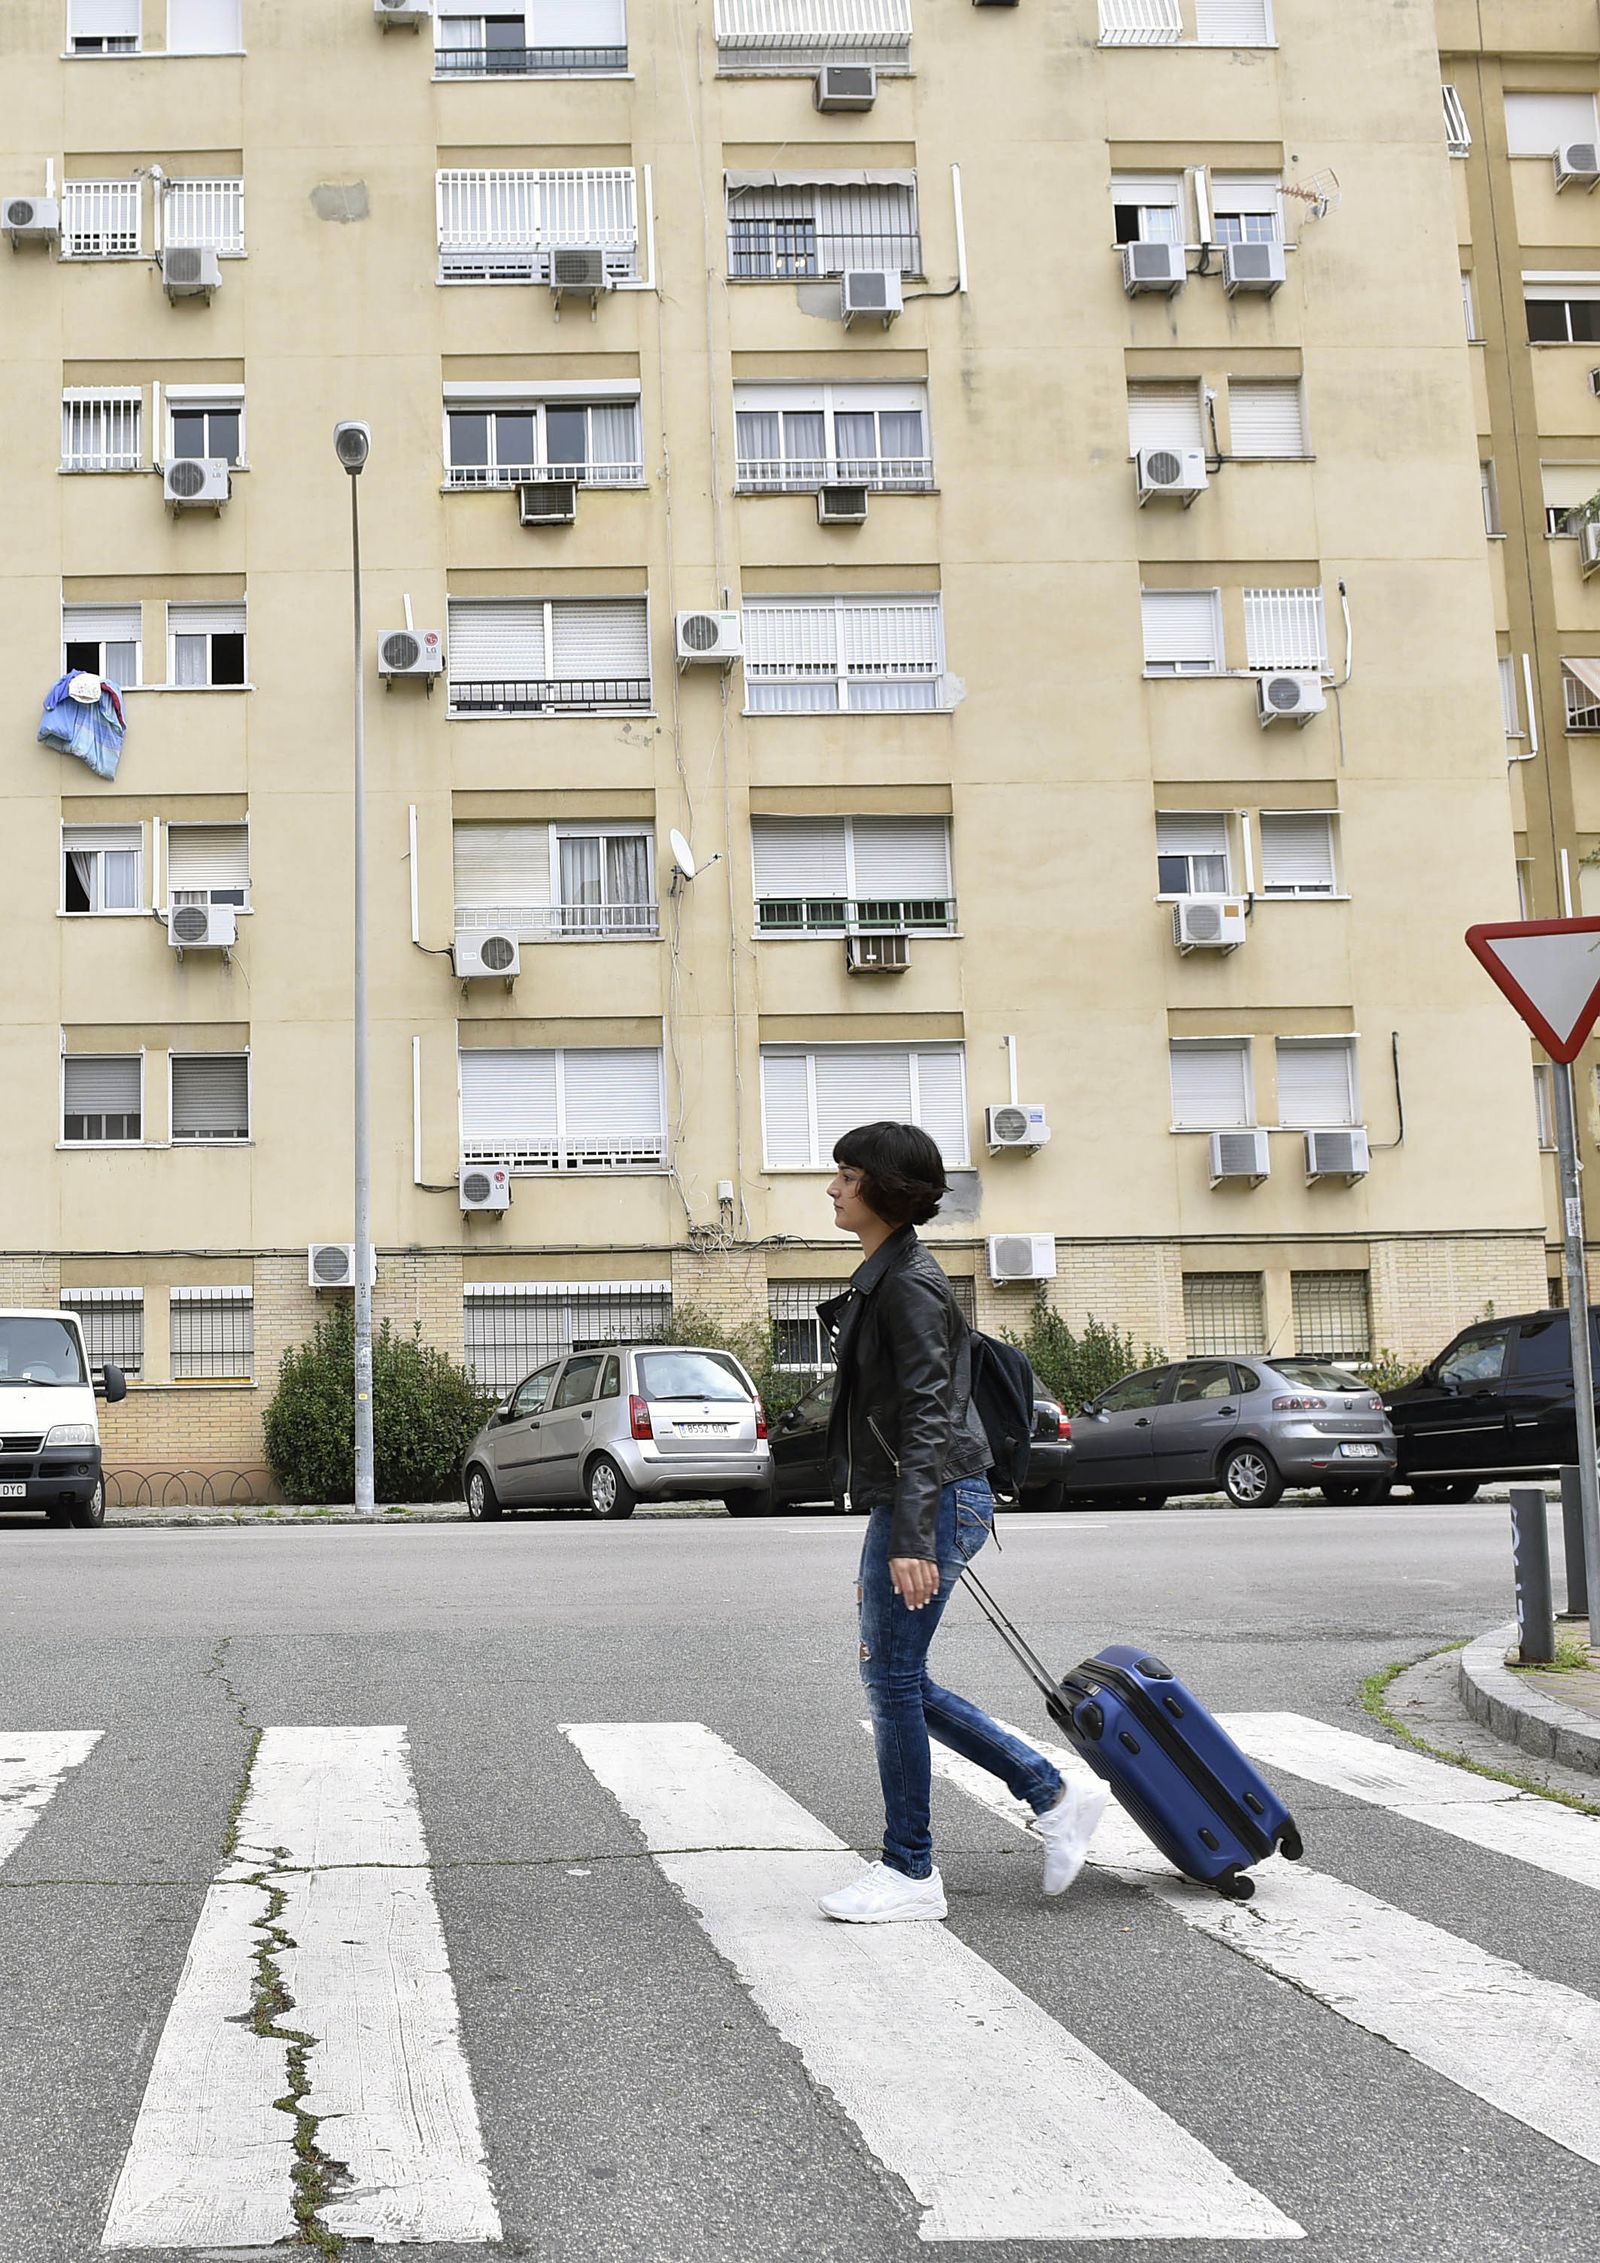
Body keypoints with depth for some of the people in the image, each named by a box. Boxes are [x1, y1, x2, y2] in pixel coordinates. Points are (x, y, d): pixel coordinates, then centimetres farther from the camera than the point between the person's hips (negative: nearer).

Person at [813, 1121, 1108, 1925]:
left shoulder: (906, 1284, -15)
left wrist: (910, 1540, -25)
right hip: (910, 1500, 10)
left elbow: (927, 1414, -21)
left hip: (931, 1497, -10)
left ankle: (910, 1872, 10)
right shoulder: (881, 1279, 16)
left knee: (892, 1680, -2)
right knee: (896, 1679, 13)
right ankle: (1054, 1796, 19)